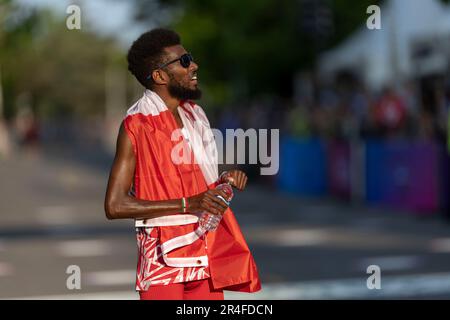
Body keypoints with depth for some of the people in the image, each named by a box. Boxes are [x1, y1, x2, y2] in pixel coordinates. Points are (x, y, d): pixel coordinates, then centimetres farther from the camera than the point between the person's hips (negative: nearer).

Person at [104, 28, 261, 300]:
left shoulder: (195, 115, 12)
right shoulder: (136, 126, -11)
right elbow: (115, 206, -17)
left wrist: (223, 181, 3)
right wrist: (187, 204, -20)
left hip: (208, 255, 7)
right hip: (165, 261, -7)